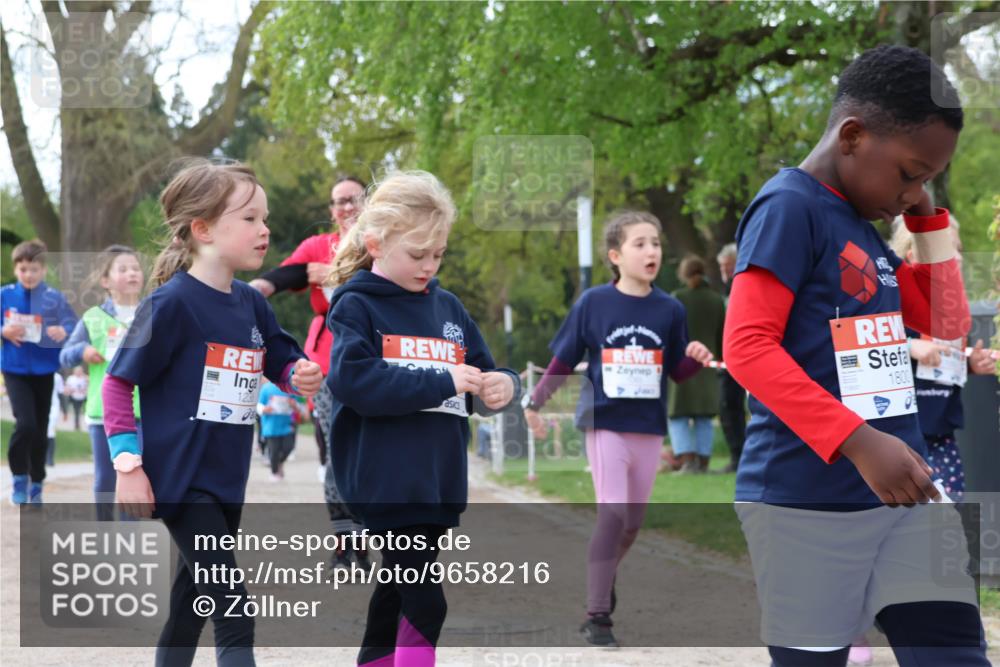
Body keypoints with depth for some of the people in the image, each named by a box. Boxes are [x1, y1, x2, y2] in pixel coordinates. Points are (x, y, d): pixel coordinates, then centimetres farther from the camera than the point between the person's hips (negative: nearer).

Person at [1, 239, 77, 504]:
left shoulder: (55, 298, -6)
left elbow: (73, 325, -8)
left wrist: (64, 331, -29)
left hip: (44, 370, 1)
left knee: (41, 430, 9)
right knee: (25, 423, -17)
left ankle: (36, 483, 25)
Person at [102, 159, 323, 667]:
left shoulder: (251, 304, 6)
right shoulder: (172, 302, -14)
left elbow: (285, 365, 17)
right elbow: (117, 382, -11)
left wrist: (302, 376, -7)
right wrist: (128, 464, -16)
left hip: (226, 481, 8)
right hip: (180, 480, -8)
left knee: (193, 603, 19)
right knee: (234, 612, -14)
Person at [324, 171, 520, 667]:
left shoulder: (448, 307, 13)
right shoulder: (355, 306, -5)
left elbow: (480, 373, 17)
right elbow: (351, 379, -20)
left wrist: (500, 386, -8)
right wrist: (441, 381, -22)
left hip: (438, 477, 6)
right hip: (386, 478, -6)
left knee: (397, 593, 17)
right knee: (423, 604, -12)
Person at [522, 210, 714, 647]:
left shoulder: (669, 310, 1)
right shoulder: (593, 303, -5)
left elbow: (678, 372, 7)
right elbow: (563, 361, 3)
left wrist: (695, 358, -13)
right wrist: (534, 403, 1)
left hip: (649, 429, 3)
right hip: (605, 422, -3)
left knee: (632, 523, 10)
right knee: (611, 513, -14)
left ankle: (602, 583, 35)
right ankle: (597, 616, -7)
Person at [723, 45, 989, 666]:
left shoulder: (864, 228, 17)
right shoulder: (789, 206, -10)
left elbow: (948, 324, 22)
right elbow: (748, 347, -19)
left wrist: (929, 217, 13)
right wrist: (858, 442, -25)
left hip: (902, 494, 8)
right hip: (807, 502, -8)